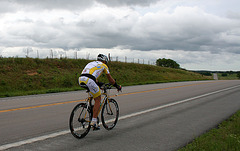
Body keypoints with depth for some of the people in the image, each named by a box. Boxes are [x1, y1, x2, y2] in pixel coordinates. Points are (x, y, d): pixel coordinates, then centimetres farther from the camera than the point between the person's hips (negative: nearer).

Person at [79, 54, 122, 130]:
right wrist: (117, 86, 41)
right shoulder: (103, 65, 21)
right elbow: (110, 79, 28)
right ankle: (94, 121, 1)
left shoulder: (91, 63, 37)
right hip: (89, 81, -6)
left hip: (80, 80, 7)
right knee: (98, 100, 7)